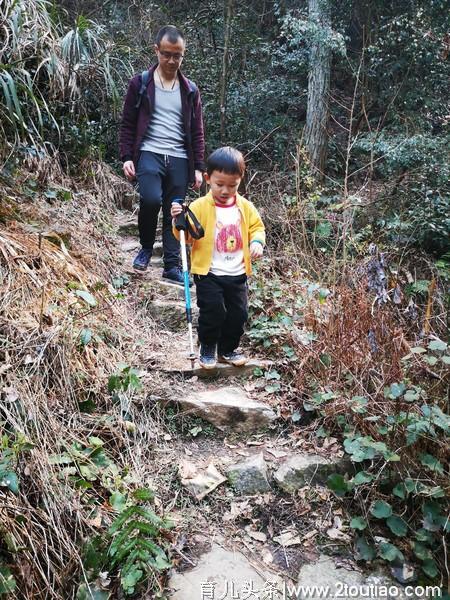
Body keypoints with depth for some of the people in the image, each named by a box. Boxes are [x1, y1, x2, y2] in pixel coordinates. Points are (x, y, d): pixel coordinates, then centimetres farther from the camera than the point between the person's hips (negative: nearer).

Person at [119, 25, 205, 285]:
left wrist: (199, 167, 5)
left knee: (174, 213, 3)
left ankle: (173, 266, 12)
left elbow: (197, 132, 12)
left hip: (179, 159, 3)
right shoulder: (140, 83, 5)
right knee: (151, 199, -26)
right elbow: (128, 124, 5)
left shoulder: (190, 89, 11)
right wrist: (127, 157, -5)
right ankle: (146, 247, 0)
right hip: (149, 153, -2)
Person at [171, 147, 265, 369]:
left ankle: (228, 349, 31)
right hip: (209, 274, -4)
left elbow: (257, 227, 13)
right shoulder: (200, 206, -9)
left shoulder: (245, 207, 3)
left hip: (237, 274, 4)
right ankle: (207, 348, 19)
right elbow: (187, 236, -10)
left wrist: (257, 242, -8)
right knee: (213, 312, -8)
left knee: (238, 314, 9)